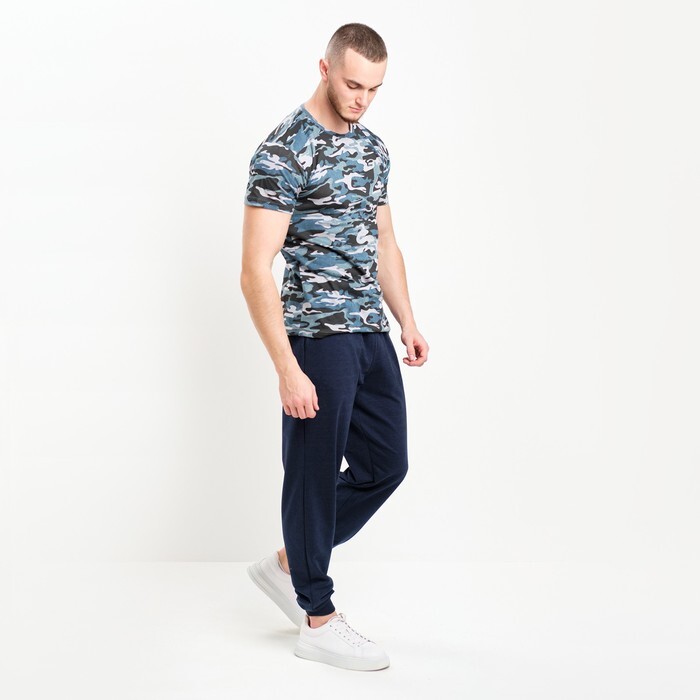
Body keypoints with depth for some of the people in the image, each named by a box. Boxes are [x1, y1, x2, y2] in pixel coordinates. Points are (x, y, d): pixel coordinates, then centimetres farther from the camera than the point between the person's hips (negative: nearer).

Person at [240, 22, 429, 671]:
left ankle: (288, 563, 30)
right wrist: (288, 370, -23)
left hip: (371, 334, 8)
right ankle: (318, 622, 16)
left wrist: (408, 322, 14)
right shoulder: (283, 151, -15)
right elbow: (255, 272, -19)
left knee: (385, 464, 13)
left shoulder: (372, 146, 11)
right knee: (316, 473, 2)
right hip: (316, 337, -8)